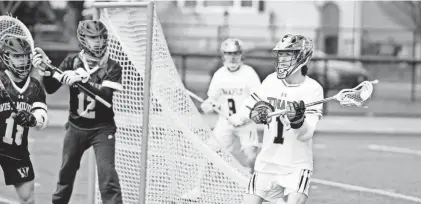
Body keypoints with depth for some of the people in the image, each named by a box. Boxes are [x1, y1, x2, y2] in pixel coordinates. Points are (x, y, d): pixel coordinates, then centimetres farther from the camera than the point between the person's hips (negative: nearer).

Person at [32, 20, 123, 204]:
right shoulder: (72, 61, -1)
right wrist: (46, 70, -23)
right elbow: (51, 89, -4)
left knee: (107, 173, -15)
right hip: (76, 127, 3)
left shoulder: (112, 68, -9)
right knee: (66, 171, 15)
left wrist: (82, 80, -36)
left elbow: (105, 94, -24)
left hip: (102, 128, -3)